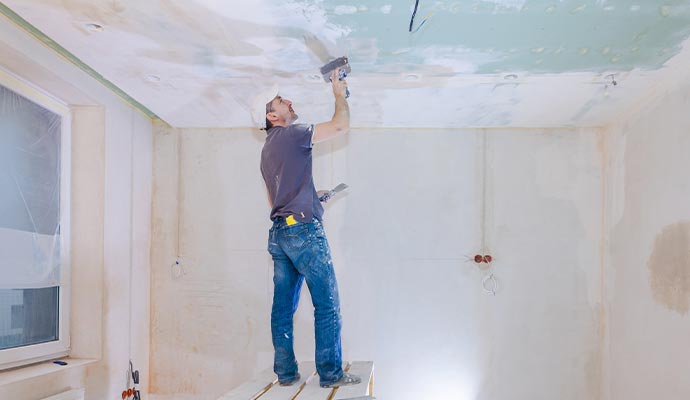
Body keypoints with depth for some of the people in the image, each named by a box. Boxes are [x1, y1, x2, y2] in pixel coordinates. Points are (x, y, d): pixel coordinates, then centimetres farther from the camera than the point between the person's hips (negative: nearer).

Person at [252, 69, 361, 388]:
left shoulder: (267, 150, 22)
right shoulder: (291, 135, -6)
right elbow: (341, 126, -8)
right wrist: (339, 94, 8)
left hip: (278, 232, 9)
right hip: (303, 229, -9)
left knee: (283, 306, 8)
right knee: (327, 303, -4)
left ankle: (285, 372, 13)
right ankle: (330, 373, -1)